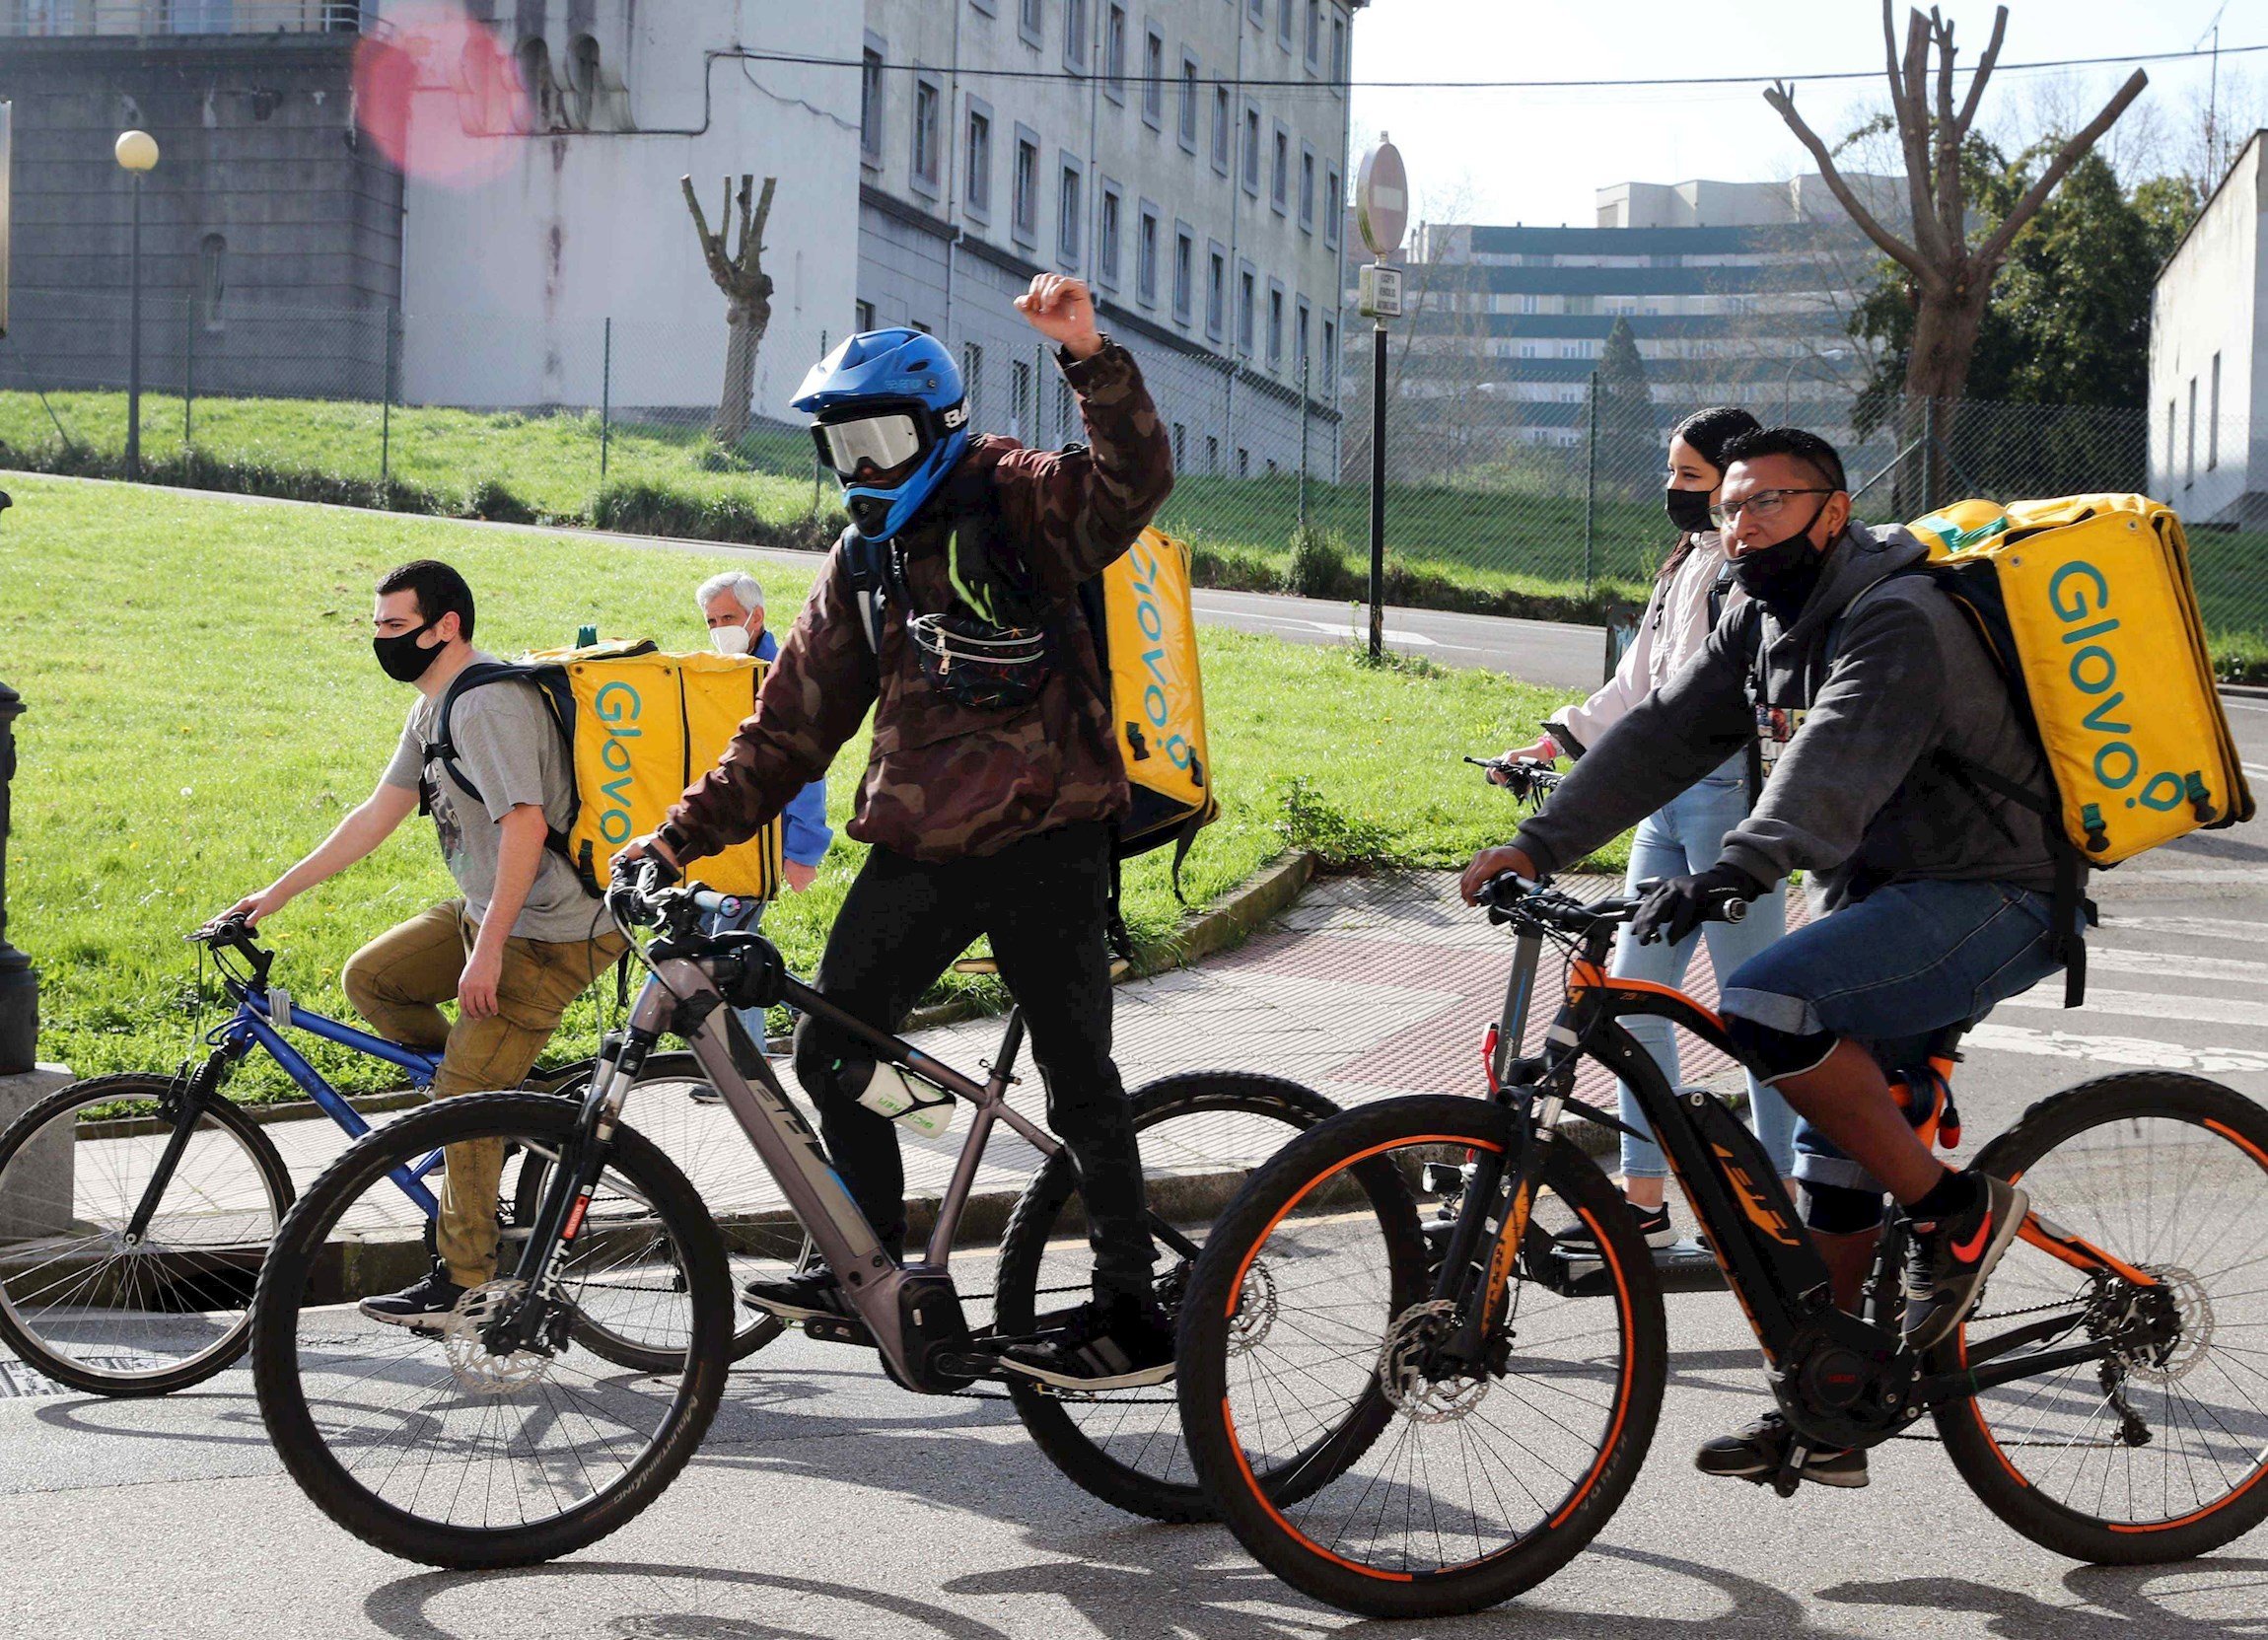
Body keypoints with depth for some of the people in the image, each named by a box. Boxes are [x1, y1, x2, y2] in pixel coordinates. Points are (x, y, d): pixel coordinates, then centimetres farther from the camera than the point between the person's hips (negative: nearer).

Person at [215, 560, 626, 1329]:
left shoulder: (489, 705, -21)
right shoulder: (434, 708, 12)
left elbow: (525, 826, -30)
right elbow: (377, 815, 17)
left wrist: (487, 950, -30)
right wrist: (277, 893, 16)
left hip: (554, 932, -10)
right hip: (490, 912, 10)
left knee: (464, 1099, -9)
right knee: (370, 978, 10)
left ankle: (464, 1283, 1)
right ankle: (508, 1097, 17)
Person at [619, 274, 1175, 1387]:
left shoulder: (1013, 500, -3)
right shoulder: (861, 562, 16)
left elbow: (1132, 481, -24)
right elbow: (793, 722, 17)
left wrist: (1091, 359, -38)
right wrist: (684, 834, 11)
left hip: (1044, 840, -7)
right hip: (920, 847, 7)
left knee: (1077, 1073, -4)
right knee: (830, 1053, 9)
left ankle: (1133, 1311, 5)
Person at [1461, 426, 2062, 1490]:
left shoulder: (1899, 621, -20)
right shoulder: (1765, 624, 9)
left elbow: (1841, 757, -37)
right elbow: (1664, 733, 3)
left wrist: (1741, 864, -53)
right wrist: (1539, 844, -8)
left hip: (1990, 902, -10)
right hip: (1885, 900, 10)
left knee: (1768, 1010, -29)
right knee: (1835, 1151, 11)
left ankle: (1955, 1211, -13)